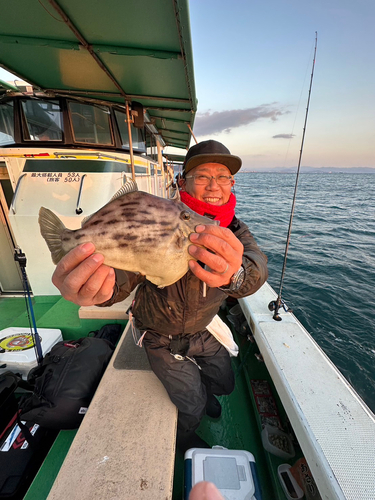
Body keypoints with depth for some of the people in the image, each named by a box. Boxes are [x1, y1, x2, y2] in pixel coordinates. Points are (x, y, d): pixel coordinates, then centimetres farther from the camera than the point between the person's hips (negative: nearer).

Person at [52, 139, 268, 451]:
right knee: (193, 408, 11)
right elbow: (124, 270, -39)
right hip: (164, 338, -4)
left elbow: (257, 264, -35)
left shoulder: (235, 230, -14)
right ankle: (185, 438, 51)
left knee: (225, 383, 25)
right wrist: (99, 288, -65)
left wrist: (235, 274, -61)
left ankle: (199, 388, 61)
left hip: (203, 330, 5)